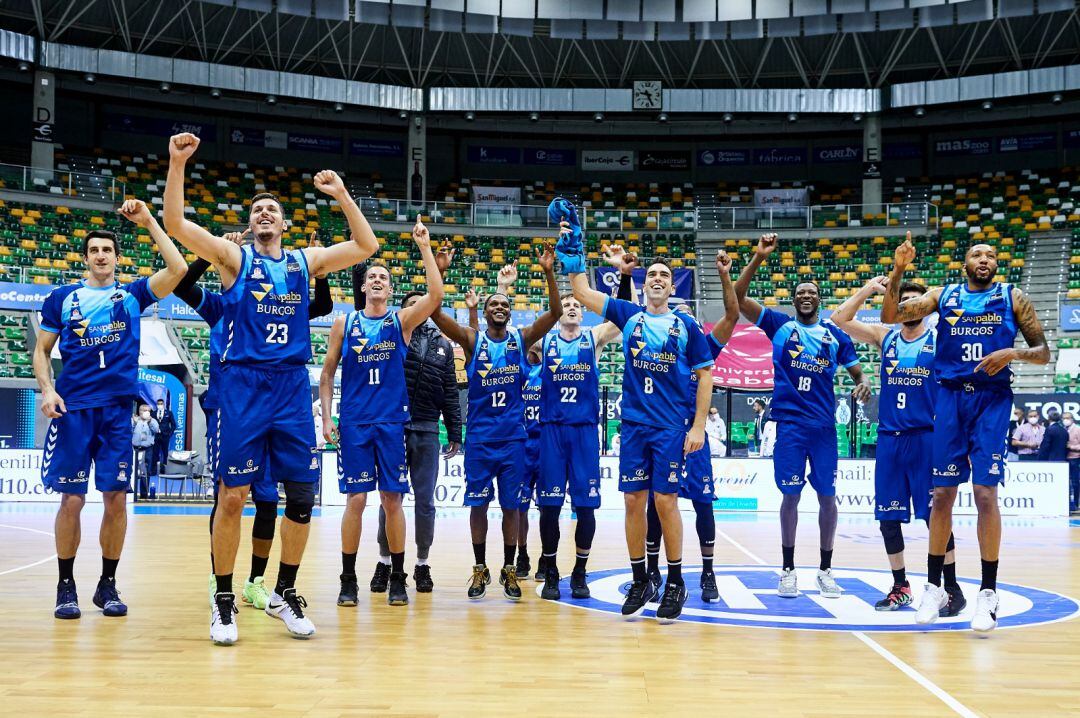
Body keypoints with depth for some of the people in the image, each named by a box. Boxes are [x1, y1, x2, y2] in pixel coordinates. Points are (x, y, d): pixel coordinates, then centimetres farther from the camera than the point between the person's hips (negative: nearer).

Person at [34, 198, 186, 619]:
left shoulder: (132, 294, 10)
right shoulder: (62, 297, 11)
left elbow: (177, 270, -4)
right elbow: (42, 350, 12)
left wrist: (148, 223, -4)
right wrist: (47, 388, -5)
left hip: (117, 408, 1)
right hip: (72, 407, 0)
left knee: (116, 497, 1)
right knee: (72, 499, -1)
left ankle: (108, 584, 14)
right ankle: (66, 585, 12)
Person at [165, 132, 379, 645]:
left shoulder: (305, 260, 14)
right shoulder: (234, 257, 6)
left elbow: (366, 246, 10)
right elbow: (175, 224, -6)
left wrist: (341, 196, 1)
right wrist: (177, 165, -16)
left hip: (292, 388, 3)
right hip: (244, 386, -3)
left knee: (302, 494, 4)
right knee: (233, 494, -3)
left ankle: (284, 593, 20)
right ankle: (224, 600, 11)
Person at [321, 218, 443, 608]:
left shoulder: (402, 320, 5)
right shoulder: (344, 323, 7)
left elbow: (435, 296, -13)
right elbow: (328, 372, 9)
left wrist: (424, 248, -17)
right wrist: (326, 418, 1)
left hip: (392, 423, 0)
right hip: (353, 424, 0)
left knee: (392, 499, 2)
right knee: (356, 499, -1)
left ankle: (397, 578, 12)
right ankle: (348, 579, 10)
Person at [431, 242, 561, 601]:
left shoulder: (521, 339, 4)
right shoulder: (471, 339, 0)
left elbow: (555, 313, -6)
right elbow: (436, 314, -12)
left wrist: (549, 273, -17)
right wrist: (439, 272, -23)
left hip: (513, 436, 1)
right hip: (479, 436, -1)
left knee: (511, 505, 5)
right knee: (478, 504, 3)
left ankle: (509, 570, 17)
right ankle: (480, 570, 15)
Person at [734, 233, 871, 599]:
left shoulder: (836, 335, 9)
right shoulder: (780, 325, 5)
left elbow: (857, 373, 13)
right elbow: (738, 297, -3)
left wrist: (863, 384, -12)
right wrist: (759, 258, -10)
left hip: (824, 425, 2)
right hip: (790, 423, -2)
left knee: (827, 496, 4)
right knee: (791, 496, 2)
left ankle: (825, 569, 17)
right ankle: (788, 570, 13)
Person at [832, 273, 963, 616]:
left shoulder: (940, 340, 2)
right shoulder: (884, 336, 8)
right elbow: (840, 319, 1)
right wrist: (868, 289, -4)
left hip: (925, 438, -3)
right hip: (889, 438, 3)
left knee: (935, 515, -4)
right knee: (888, 518, 6)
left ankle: (952, 588, 7)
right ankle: (900, 588, 19)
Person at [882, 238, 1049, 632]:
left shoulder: (1012, 297, 7)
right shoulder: (944, 295, 11)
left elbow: (1043, 352, 7)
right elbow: (890, 315, 3)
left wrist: (1013, 353, -14)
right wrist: (898, 270, -9)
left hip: (992, 398, -2)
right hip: (950, 396, 2)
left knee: (985, 492, -9)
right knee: (942, 493, 3)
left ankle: (988, 592, 1)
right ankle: (934, 586, 13)